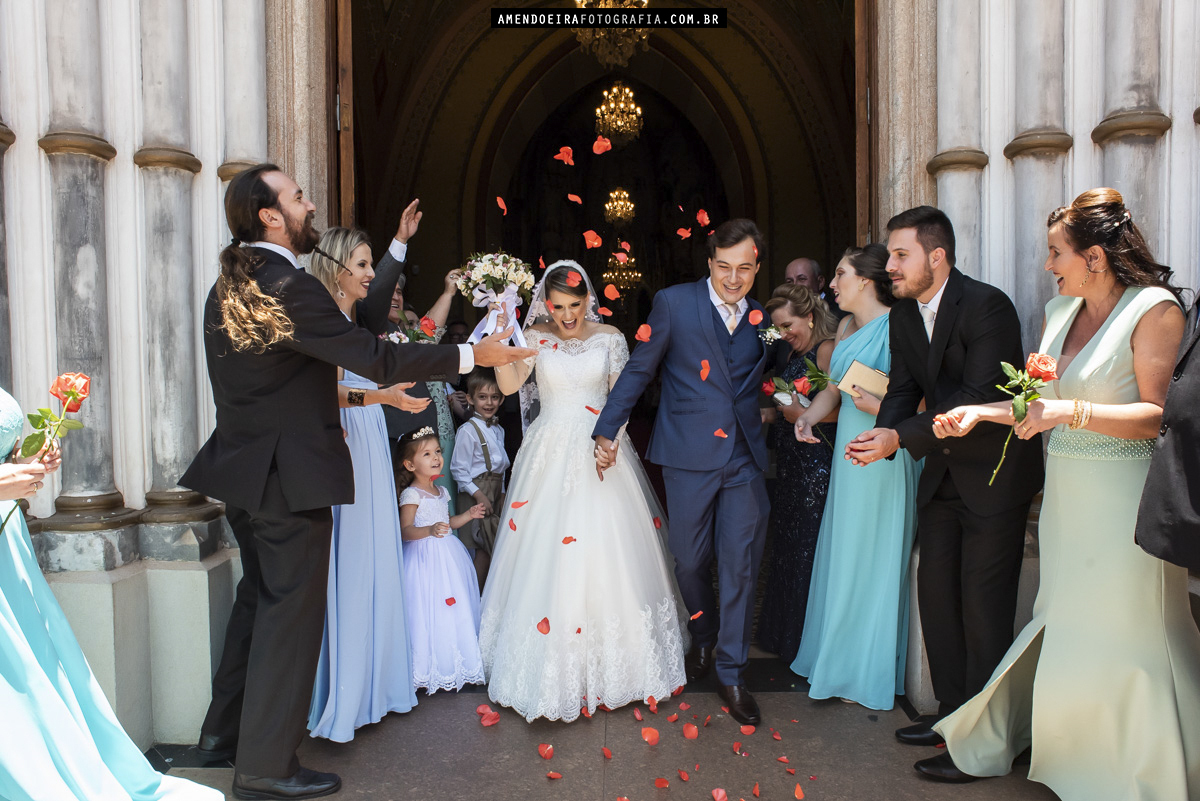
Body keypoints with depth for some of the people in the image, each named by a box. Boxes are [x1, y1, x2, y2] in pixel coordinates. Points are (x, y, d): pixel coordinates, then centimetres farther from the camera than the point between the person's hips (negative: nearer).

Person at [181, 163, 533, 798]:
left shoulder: (227, 286, 9)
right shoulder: (288, 286, -20)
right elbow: (375, 358, -23)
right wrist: (472, 355, -17)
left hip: (242, 466, 10)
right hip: (288, 476, -10)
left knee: (259, 597, 22)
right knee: (290, 613, 2)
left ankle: (223, 729, 36)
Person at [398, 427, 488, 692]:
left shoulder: (441, 492, 13)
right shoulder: (411, 495, -12)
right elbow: (405, 530, -20)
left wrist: (468, 516, 11)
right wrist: (429, 531, -35)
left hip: (448, 555, 8)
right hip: (425, 557, -8)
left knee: (456, 610, 11)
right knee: (431, 613, -8)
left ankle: (454, 665, 23)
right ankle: (433, 671, 5)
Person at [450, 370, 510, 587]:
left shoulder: (498, 430, 13)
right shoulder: (468, 431, -10)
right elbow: (458, 470, -12)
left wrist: (502, 494, 13)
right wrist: (479, 495, -16)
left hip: (496, 492, 7)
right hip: (477, 492, -7)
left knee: (489, 547, 8)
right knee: (485, 548, -6)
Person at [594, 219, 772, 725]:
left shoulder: (763, 318, 8)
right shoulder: (673, 303, -3)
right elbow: (638, 370, -2)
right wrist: (607, 430, -5)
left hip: (744, 459, 2)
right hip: (689, 455, -2)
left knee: (740, 564, 3)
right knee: (690, 561, 11)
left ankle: (731, 672, 19)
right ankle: (703, 640, 39)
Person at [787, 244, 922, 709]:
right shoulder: (846, 327, 12)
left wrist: (876, 405, -29)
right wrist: (809, 415, -1)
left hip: (886, 457, -8)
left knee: (874, 560, 4)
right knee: (843, 556, 15)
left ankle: (871, 675, 22)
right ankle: (842, 658, 32)